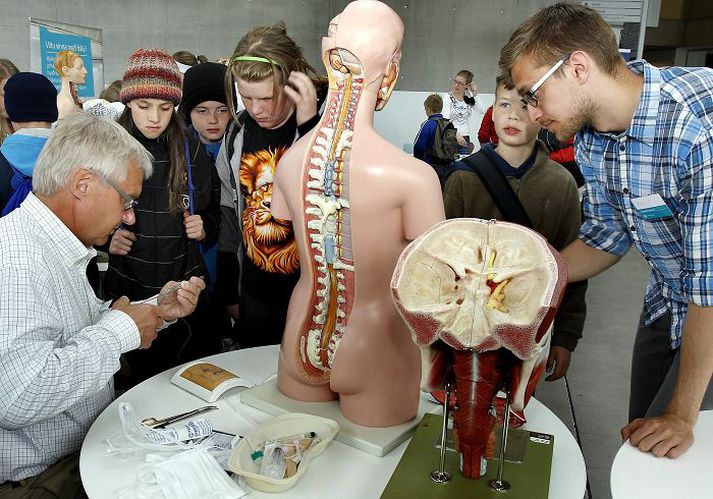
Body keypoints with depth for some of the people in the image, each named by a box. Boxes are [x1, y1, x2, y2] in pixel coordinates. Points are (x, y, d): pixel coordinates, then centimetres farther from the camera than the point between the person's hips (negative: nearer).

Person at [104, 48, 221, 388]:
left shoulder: (193, 153, 1)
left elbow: (213, 213, 13)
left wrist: (204, 227, -6)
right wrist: (106, 239, -11)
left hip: (184, 286, 2)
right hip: (125, 288, -1)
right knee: (132, 380, 12)